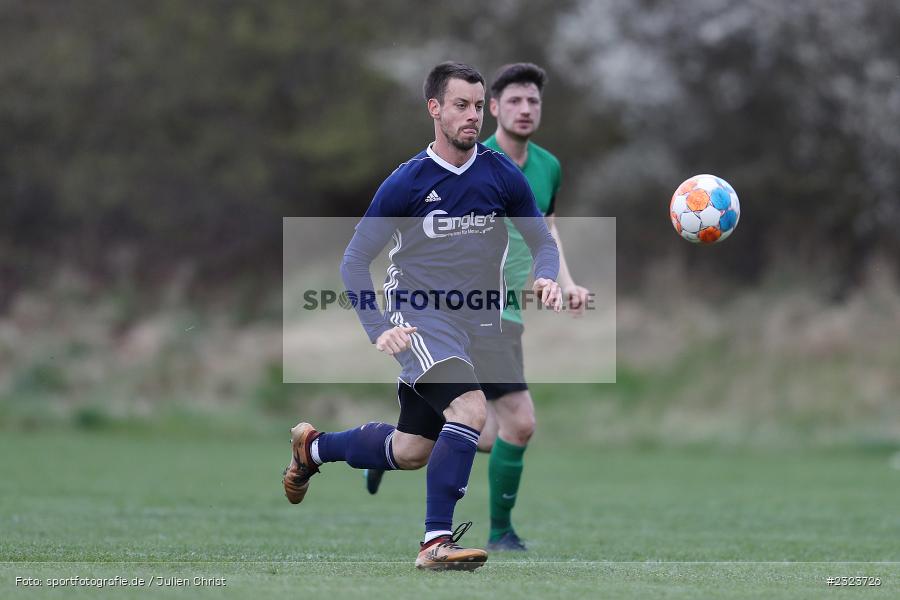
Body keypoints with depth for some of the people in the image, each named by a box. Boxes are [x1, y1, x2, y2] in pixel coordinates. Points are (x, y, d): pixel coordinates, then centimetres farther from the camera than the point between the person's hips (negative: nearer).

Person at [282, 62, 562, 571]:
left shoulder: (503, 175, -3)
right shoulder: (406, 182, -11)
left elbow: (543, 242, 7)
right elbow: (355, 261, -5)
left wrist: (547, 279, -16)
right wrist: (378, 330, -16)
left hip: (479, 327, 5)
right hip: (419, 321, -5)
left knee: (410, 452, 13)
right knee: (471, 409, -29)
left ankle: (313, 448, 41)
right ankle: (436, 542, -24)